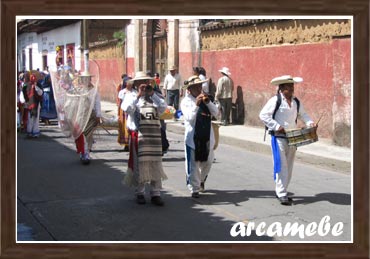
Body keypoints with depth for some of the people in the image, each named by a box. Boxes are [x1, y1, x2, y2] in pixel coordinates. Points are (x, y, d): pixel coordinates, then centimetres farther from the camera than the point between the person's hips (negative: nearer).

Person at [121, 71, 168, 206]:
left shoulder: (154, 96, 14)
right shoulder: (131, 96, 5)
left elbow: (163, 107, -2)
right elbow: (127, 108, -15)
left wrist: (153, 94, -6)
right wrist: (138, 95, -15)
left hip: (154, 135, 3)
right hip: (137, 135, -3)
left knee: (155, 163, 2)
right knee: (139, 164, 1)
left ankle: (156, 193, 7)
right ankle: (140, 192, 13)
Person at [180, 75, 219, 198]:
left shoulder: (207, 98, 8)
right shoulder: (186, 101, -5)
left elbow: (215, 112, -2)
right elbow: (189, 118, -17)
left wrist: (208, 102, -17)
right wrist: (196, 105, -28)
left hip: (207, 136, 4)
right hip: (192, 136, -4)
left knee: (207, 162, 15)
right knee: (193, 164, -3)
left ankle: (201, 181, 40)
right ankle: (194, 189, 6)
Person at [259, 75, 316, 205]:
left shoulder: (296, 102, 10)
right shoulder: (275, 101, -10)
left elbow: (302, 114, 21)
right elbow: (263, 115, -14)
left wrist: (309, 122, 1)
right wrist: (276, 126, -18)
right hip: (278, 137, -7)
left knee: (289, 167, 11)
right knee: (281, 166, -8)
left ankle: (280, 191, 23)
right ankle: (282, 194, -3)